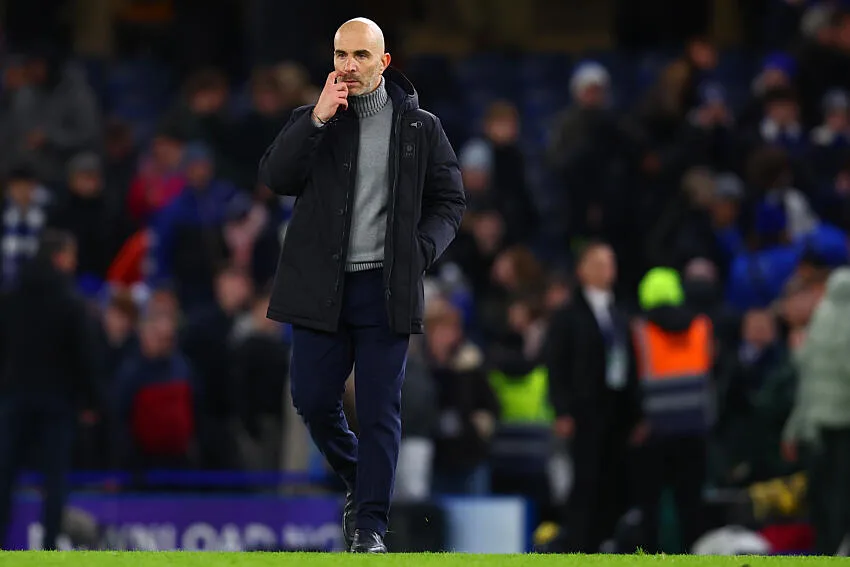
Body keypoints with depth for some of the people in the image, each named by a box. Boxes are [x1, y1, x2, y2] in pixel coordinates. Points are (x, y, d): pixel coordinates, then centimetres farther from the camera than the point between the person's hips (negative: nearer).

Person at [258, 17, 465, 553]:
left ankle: (370, 525, 1)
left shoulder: (420, 127, 5)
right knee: (313, 400, 4)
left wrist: (419, 252, -6)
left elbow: (449, 201, 10)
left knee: (379, 409, -3)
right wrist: (318, 120, -17)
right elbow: (276, 177, -9)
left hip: (386, 288, -2)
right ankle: (360, 479, 30)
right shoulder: (312, 121, 7)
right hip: (321, 288, 2)